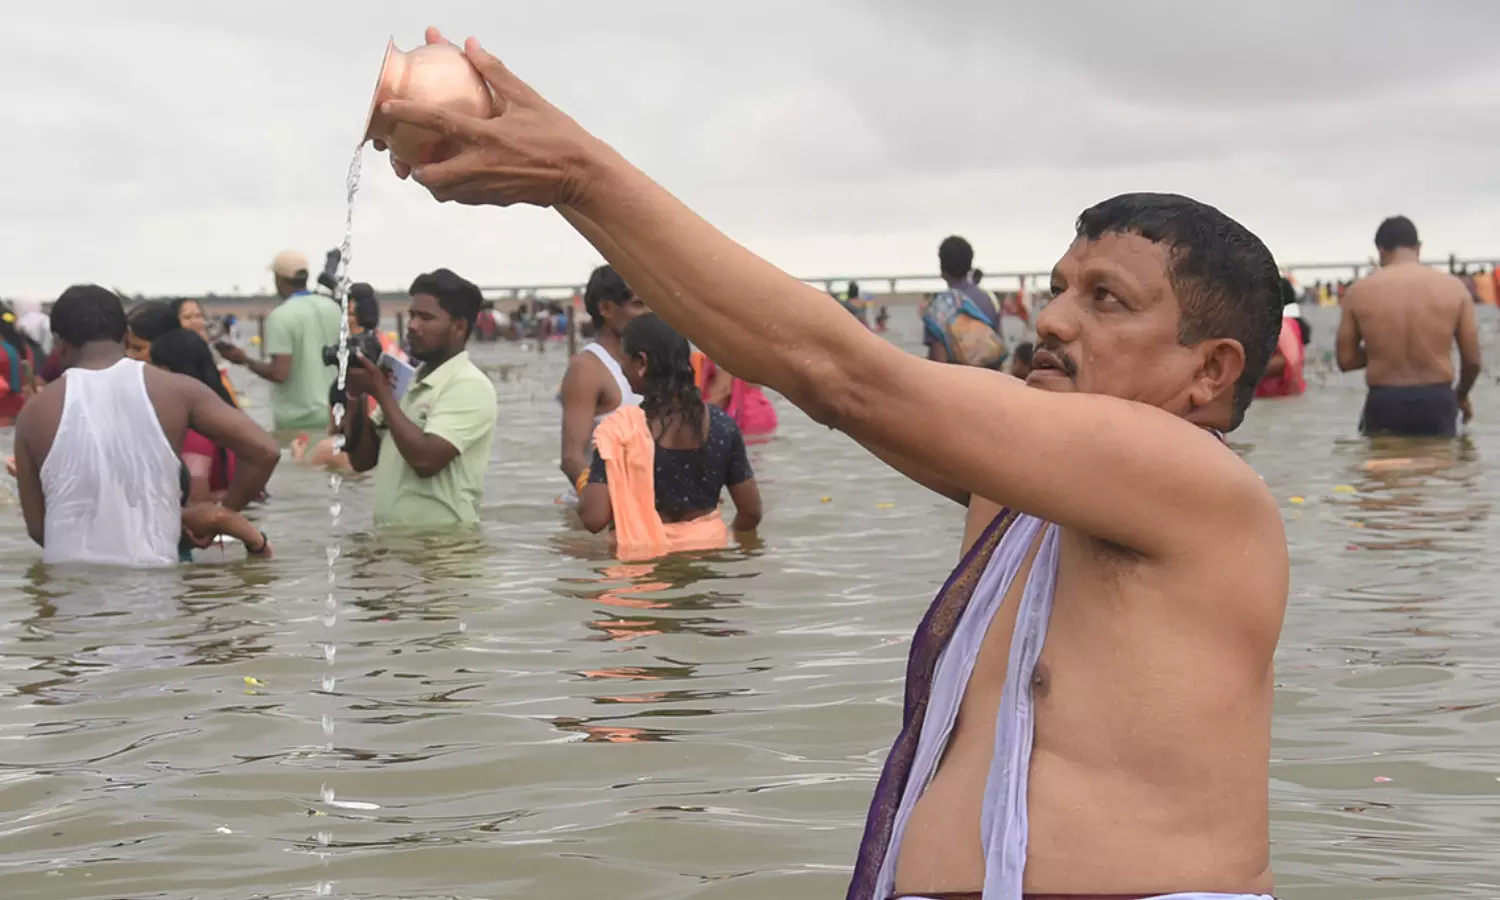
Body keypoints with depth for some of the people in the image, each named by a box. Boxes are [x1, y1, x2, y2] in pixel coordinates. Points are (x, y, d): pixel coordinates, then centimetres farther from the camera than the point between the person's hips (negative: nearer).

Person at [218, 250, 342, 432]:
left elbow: (279, 373, -19)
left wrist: (245, 360, -5)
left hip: (296, 419, -6)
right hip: (332, 414, 6)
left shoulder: (280, 316, -15)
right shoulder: (333, 308, 5)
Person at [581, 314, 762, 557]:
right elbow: (751, 511, 6)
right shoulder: (721, 423, 1)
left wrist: (583, 486, 4)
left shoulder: (622, 429, -11)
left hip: (646, 554, -4)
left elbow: (594, 518, -17)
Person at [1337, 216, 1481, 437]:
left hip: (1384, 402, 0)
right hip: (1436, 401, 0)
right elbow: (1472, 360, 3)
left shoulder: (1360, 291, -3)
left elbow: (1346, 360, 1)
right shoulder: (1453, 287, -1)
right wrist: (1461, 395, 23)